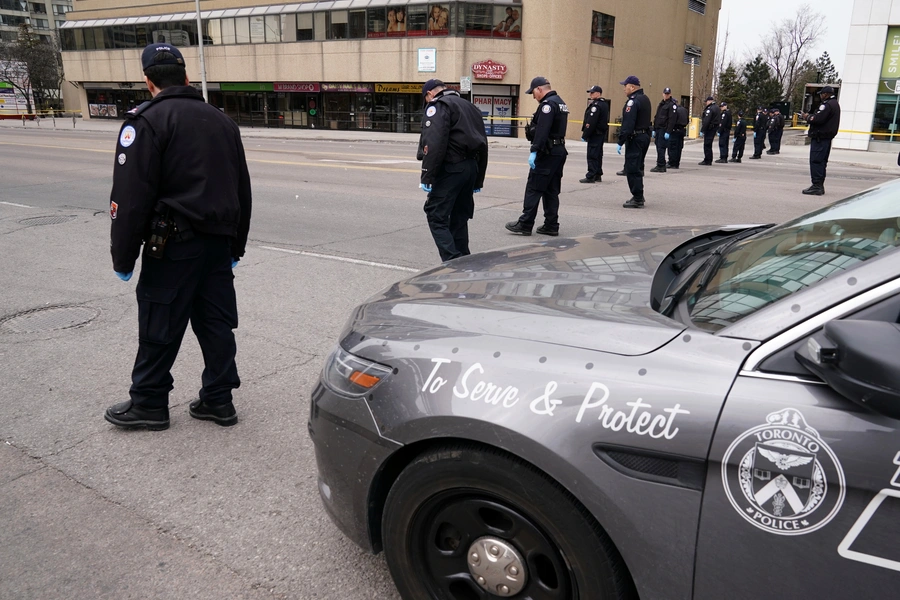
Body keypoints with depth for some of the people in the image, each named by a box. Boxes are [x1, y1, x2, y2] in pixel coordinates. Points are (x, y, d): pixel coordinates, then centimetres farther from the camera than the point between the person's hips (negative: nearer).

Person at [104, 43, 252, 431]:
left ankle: (148, 404, 17)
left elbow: (132, 197, -14)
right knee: (216, 321, 12)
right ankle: (218, 400, 19)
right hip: (219, 240, 7)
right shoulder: (221, 120, 13)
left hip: (174, 243, -6)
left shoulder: (147, 122, -9)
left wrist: (123, 257, -7)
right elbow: (242, 191, 17)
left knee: (159, 326, 5)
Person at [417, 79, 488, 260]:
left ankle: (453, 261, -17)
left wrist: (427, 176, -18)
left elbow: (434, 145, -18)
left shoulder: (437, 106, -3)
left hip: (450, 169, -8)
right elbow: (482, 145, 22)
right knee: (459, 218, 15)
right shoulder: (469, 106, 23)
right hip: (471, 168, 8)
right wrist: (478, 180, 23)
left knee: (436, 216, -6)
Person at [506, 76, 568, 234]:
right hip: (559, 151, 10)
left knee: (533, 189, -6)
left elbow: (542, 130, -24)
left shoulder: (548, 104, -14)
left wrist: (534, 151, -27)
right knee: (551, 190, 10)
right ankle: (551, 226, 12)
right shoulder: (560, 102, 18)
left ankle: (525, 224, -3)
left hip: (547, 153, -10)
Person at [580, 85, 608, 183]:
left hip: (595, 134, -10)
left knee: (592, 155, -8)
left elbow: (590, 123, -22)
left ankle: (591, 177, -8)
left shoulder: (595, 105, -17)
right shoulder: (605, 104, 15)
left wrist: (584, 135, -18)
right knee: (598, 154, 15)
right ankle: (598, 175, 21)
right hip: (602, 133, 10)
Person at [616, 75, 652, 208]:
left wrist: (620, 142, -22)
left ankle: (637, 199, -7)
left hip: (635, 138, -10)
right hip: (645, 136, 10)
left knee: (632, 169, -7)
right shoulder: (645, 99, 14)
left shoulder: (633, 101, -16)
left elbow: (627, 124, -22)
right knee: (637, 168, 18)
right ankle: (638, 196, 25)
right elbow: (644, 119, 15)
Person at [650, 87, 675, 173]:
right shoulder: (660, 104, 19)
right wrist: (654, 129, 17)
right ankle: (661, 166, 13)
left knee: (661, 148, -11)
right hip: (658, 129, 8)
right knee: (659, 147, 8)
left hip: (664, 130, -8)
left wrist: (668, 132, -19)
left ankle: (661, 166, -10)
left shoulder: (671, 105, -7)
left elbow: (672, 120, -13)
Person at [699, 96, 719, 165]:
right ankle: (709, 160, 22)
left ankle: (707, 161, -5)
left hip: (709, 128, -10)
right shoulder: (717, 108, 14)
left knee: (707, 145, -6)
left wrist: (702, 131, -20)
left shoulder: (709, 109, -17)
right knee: (709, 145, 16)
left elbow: (706, 121, -22)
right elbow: (718, 119, 16)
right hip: (715, 127, 10)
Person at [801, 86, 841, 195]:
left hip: (820, 138, -11)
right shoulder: (835, 104, 20)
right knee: (821, 162, 15)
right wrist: (810, 116, 8)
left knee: (815, 161, -10)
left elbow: (818, 119, -23)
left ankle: (816, 186, -12)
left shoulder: (827, 104, -14)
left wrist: (808, 117, -6)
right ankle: (820, 186, 19)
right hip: (827, 138, 11)